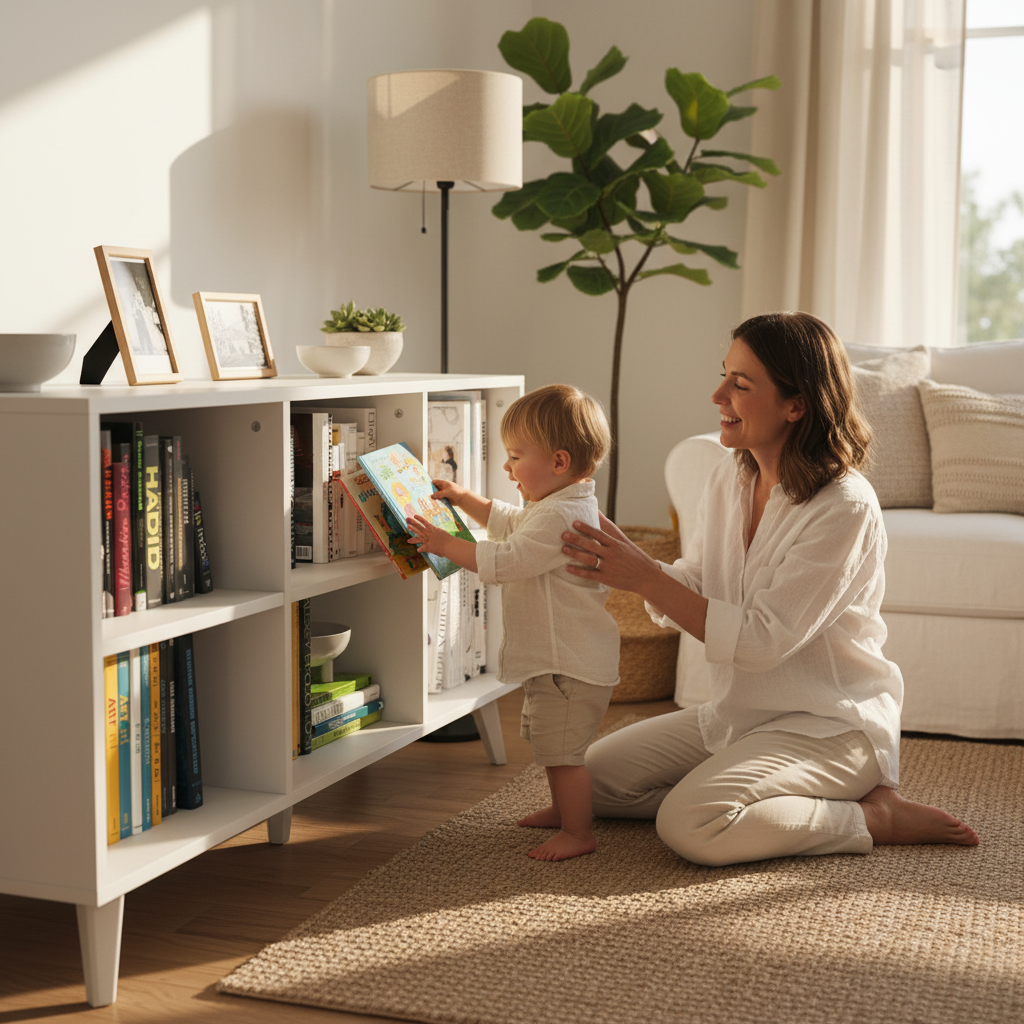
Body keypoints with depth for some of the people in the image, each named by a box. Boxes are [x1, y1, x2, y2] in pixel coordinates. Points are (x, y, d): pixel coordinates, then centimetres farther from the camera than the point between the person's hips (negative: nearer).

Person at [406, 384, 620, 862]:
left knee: (561, 749, -5)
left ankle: (578, 832, 5)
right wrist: (464, 499, 23)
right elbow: (510, 523, 29)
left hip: (570, 665, -12)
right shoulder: (557, 507, 11)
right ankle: (564, 809, 41)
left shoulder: (561, 517, -25)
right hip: (556, 661, 12)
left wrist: (445, 544, -23)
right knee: (548, 741, 25)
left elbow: (505, 561, -29)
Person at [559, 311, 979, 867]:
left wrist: (644, 577, -26)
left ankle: (872, 817, -7)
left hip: (831, 723, -8)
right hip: (740, 712, 8)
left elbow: (761, 640, -24)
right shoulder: (730, 478, 2)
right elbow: (690, 597, 4)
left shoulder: (845, 508, -22)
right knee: (595, 777, 2)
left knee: (689, 825, -27)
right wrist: (623, 556, -16)